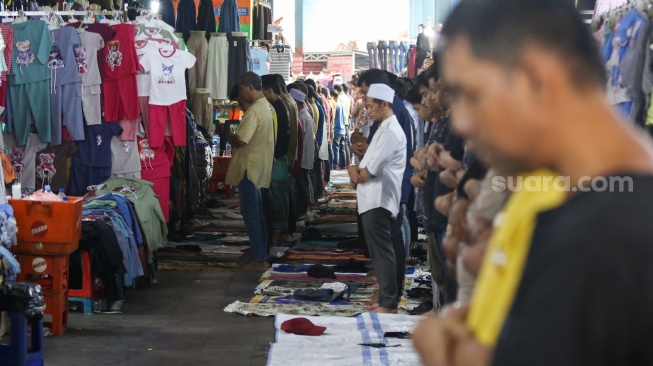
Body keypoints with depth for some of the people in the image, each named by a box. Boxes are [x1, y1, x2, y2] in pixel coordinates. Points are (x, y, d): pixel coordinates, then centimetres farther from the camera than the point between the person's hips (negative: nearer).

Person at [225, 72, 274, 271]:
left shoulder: (254, 111, -20)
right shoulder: (264, 106, 13)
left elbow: (240, 140, -25)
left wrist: (229, 138, -6)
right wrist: (235, 138, 4)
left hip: (249, 168, -10)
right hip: (258, 167, 10)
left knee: (251, 213, -5)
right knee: (256, 213, 15)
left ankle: (257, 260, -3)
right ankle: (260, 255, 21)